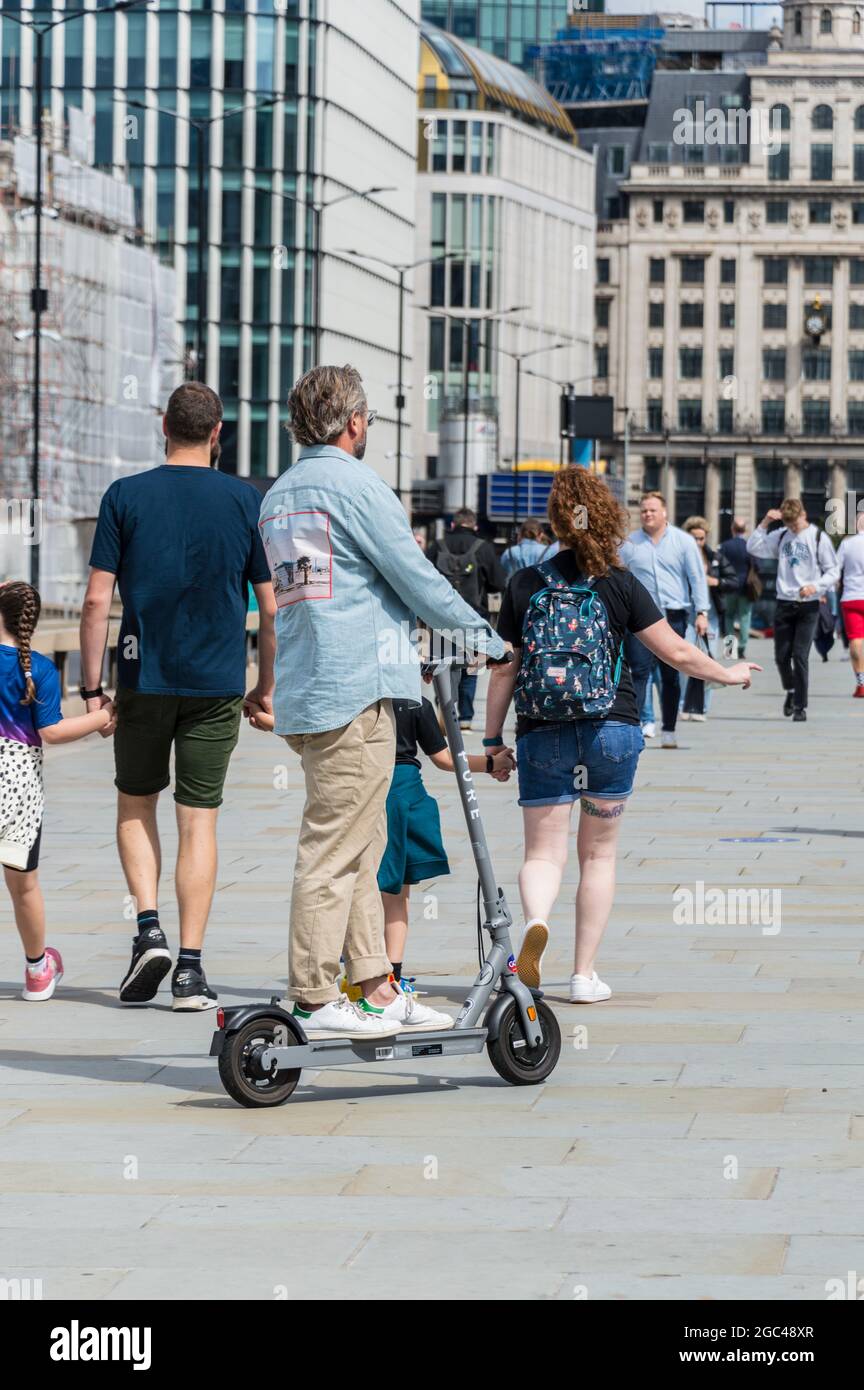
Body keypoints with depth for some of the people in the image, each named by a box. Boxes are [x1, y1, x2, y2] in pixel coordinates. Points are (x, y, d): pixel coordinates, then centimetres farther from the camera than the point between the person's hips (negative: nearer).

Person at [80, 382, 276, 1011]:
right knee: (199, 819, 3)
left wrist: (92, 687, 3)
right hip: (217, 683, 0)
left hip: (144, 678, 0)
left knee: (135, 804, 18)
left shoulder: (126, 496, -2)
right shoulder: (245, 501, 0)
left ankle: (149, 928, -1)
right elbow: (272, 607, 1)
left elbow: (97, 600, -4)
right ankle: (190, 969, 0)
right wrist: (267, 686, 12)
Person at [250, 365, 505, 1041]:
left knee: (362, 845, 15)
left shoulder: (278, 495, 17)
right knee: (336, 846, -7)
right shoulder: (356, 484, -9)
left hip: (304, 692, 9)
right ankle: (314, 1001, -5)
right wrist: (486, 636, 5)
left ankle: (375, 986, 18)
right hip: (356, 687, -9)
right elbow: (418, 581, -8)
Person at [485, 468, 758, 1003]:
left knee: (543, 852, 2)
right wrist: (727, 674, 18)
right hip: (612, 732, 0)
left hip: (542, 735, 0)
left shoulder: (525, 585, 0)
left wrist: (493, 739, 11)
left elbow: (504, 668, 3)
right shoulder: (620, 584, -3)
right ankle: (585, 974, 13)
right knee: (599, 853, 12)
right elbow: (676, 651, 0)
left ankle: (536, 922, -31)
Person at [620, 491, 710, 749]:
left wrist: (701, 612, -3)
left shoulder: (683, 541, 5)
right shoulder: (629, 544, 6)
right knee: (639, 673, -11)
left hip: (674, 617, 1)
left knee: (671, 676, 7)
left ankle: (668, 732, 16)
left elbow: (697, 578, 4)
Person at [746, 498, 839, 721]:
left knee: (800, 656, -8)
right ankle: (791, 691, 32)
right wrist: (764, 523, -4)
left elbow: (833, 571, -1)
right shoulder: (781, 536, 8)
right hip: (784, 604, 3)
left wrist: (815, 586, -17)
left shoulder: (819, 538, -3)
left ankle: (800, 706, -2)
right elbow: (753, 548, 4)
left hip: (808, 605, -3)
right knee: (781, 656, 6)